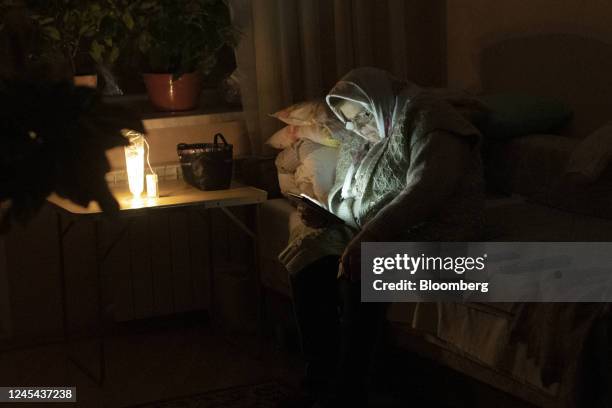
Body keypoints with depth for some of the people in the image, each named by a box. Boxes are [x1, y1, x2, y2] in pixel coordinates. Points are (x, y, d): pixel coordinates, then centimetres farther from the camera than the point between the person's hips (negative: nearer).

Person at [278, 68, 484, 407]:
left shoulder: (426, 119, -12)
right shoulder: (360, 140, 14)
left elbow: (425, 190, -26)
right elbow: (346, 199, 21)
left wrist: (370, 236, -34)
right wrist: (325, 215, -3)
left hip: (428, 236, -8)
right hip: (369, 235, 8)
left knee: (357, 275, -33)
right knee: (309, 264, -14)